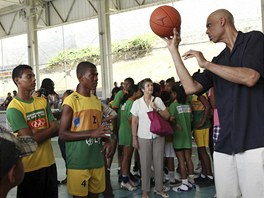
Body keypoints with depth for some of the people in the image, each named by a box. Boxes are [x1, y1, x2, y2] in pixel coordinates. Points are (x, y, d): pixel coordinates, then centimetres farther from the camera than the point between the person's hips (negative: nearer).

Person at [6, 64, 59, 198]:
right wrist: (50, 130, -6)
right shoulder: (14, 108, -13)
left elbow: (57, 130, 0)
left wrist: (36, 134, -16)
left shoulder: (42, 101, 7)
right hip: (29, 166, -6)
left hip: (49, 161, 6)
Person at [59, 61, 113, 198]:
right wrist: (92, 133, -23)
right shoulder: (70, 101, -11)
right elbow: (62, 134, -14)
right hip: (78, 163, -6)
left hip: (97, 161, 6)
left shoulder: (97, 102, 11)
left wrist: (106, 140, -1)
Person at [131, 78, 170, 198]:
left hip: (158, 136, 2)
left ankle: (159, 188, 22)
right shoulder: (137, 103, 0)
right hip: (143, 137, -1)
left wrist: (157, 109, -13)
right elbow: (134, 122, 1)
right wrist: (134, 138, -2)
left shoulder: (158, 100, 3)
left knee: (159, 162, 7)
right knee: (145, 164, 4)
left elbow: (167, 116, 2)